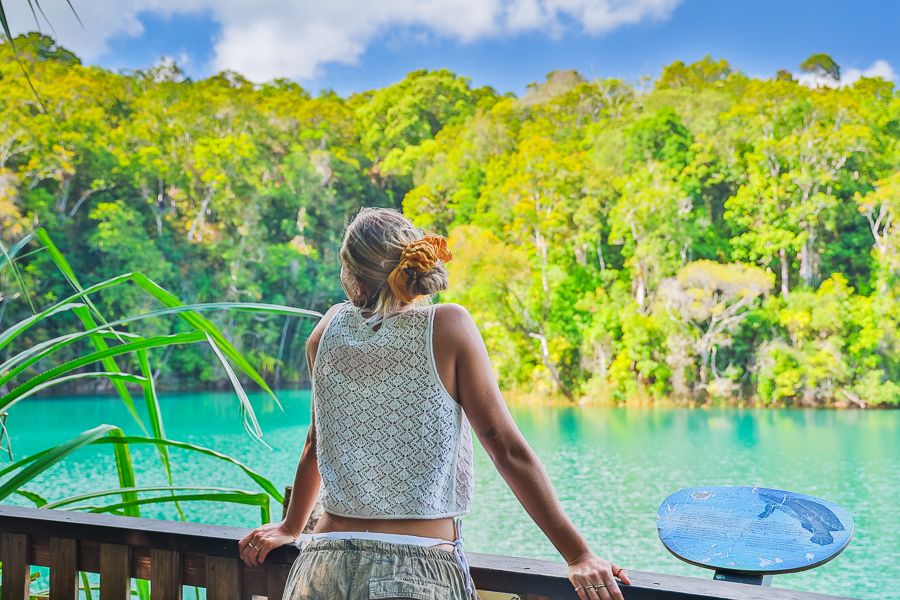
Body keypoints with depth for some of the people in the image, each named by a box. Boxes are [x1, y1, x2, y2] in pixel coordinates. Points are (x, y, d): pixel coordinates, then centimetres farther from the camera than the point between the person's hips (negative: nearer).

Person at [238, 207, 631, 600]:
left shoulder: (330, 328, 4)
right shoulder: (447, 325, -7)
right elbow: (507, 449, -9)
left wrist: (290, 527, 33)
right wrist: (578, 555, -6)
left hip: (323, 567, 3)